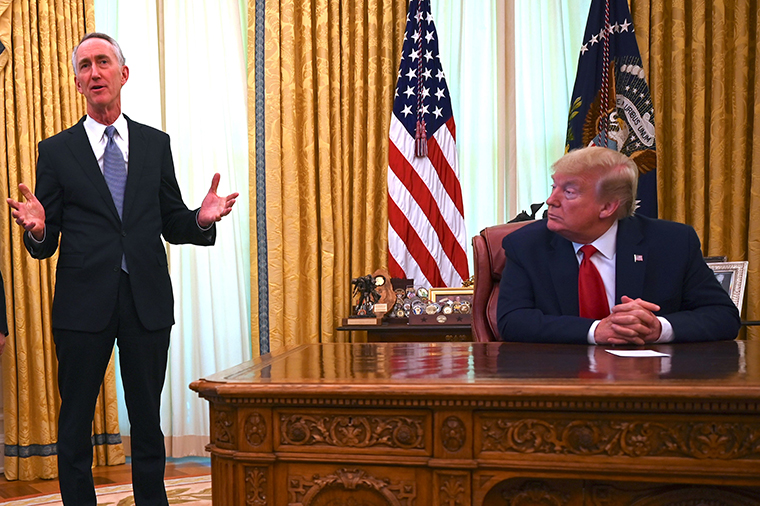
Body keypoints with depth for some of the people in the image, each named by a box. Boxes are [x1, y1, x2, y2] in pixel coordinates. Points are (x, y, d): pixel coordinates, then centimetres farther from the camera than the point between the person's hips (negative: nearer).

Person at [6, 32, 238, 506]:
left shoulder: (156, 144, 9)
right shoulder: (56, 151, 4)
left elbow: (173, 226, 10)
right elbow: (46, 245, 3)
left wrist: (202, 220, -11)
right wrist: (38, 230, -20)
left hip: (147, 301, 1)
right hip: (84, 302, -1)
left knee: (148, 421, 11)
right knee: (75, 423, 8)